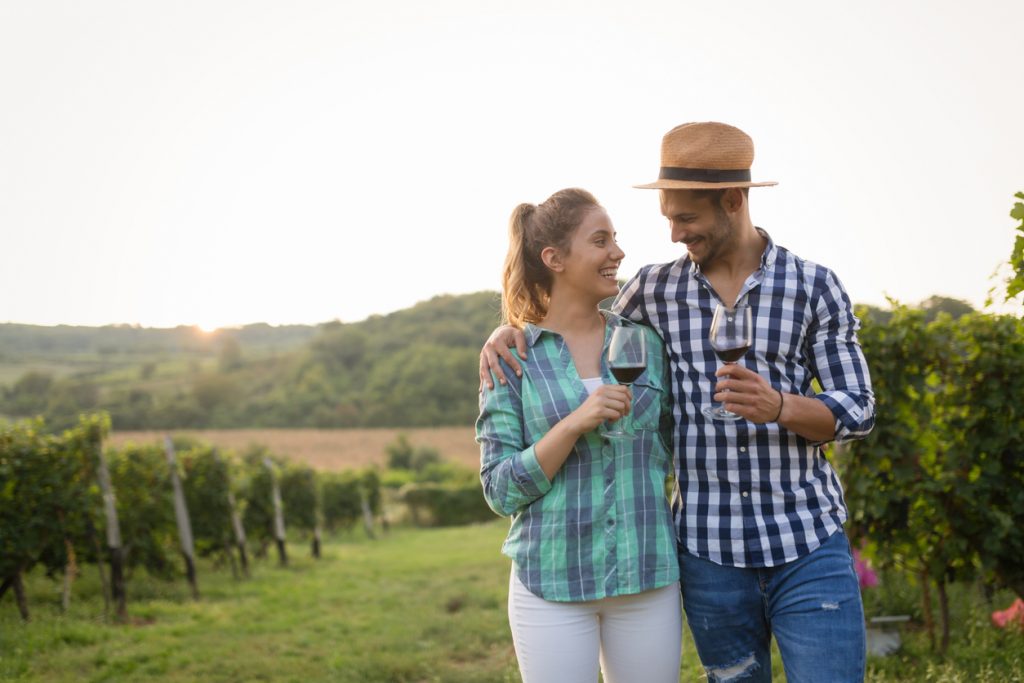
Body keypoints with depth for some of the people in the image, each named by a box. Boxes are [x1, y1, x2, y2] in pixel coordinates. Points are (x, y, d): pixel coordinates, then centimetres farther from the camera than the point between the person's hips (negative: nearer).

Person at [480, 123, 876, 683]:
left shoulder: (815, 286, 0)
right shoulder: (655, 290, 5)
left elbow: (858, 411, 0)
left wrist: (779, 407, -20)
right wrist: (507, 332, 0)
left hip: (808, 548, -1)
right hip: (709, 552, 2)